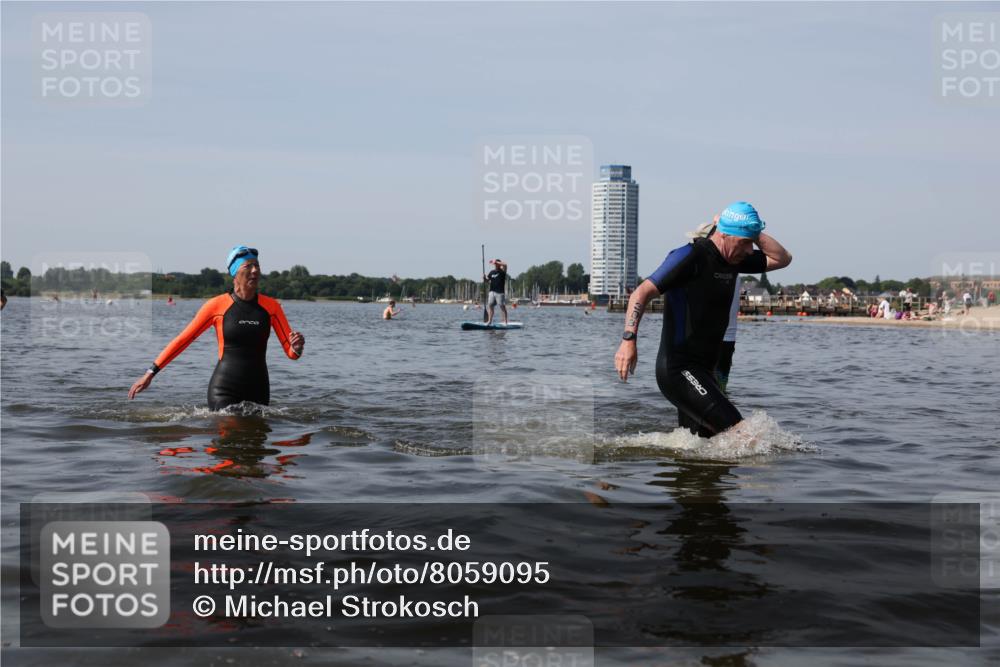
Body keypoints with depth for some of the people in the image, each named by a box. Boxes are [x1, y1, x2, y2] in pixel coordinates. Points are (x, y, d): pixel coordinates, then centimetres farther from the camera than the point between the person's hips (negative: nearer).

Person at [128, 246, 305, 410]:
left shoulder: (270, 306, 3)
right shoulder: (217, 305, -4)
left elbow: (290, 352, 4)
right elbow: (182, 340, 0)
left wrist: (296, 348, -21)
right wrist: (150, 373, -2)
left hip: (259, 392, 3)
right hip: (224, 391, -3)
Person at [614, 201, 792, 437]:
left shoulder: (733, 259, 11)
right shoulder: (691, 256, -14)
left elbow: (782, 259, 19)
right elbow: (642, 293, -17)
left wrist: (754, 233, 6)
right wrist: (628, 339, -28)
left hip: (703, 371, 9)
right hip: (678, 370, -9)